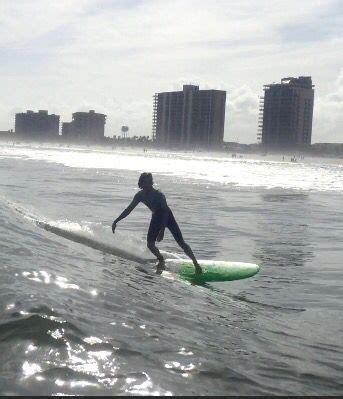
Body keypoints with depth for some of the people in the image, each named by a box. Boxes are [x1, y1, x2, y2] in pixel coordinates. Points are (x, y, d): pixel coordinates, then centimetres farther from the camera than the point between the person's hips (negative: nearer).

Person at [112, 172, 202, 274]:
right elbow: (129, 209, 0)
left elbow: (165, 212, -29)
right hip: (156, 218, 5)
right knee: (150, 244, -8)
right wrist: (116, 221, -1)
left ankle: (196, 263, -2)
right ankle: (161, 260, 18)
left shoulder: (158, 195, -26)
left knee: (181, 243, -10)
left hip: (167, 217, -5)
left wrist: (162, 230, -37)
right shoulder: (140, 195, -9)